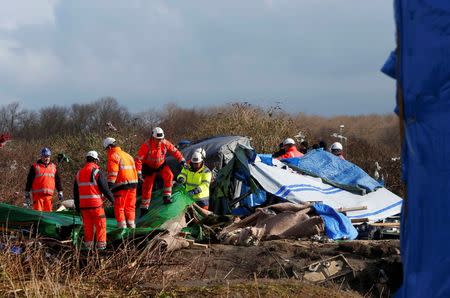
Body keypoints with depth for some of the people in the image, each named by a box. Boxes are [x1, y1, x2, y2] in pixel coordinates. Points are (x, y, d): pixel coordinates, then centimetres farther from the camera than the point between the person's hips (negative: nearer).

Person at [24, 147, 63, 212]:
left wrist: (60, 192, 17)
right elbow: (29, 181, 6)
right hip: (37, 194, -3)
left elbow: (58, 180, 22)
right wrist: (27, 193, 3)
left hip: (49, 195, 3)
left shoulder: (53, 167, 16)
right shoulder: (35, 166, 5)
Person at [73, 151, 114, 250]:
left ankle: (88, 245, 12)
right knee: (100, 224, 1)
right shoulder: (97, 172, -8)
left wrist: (77, 206, 24)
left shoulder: (79, 173, 12)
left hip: (83, 204, 6)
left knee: (88, 226, 12)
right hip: (96, 204, -6)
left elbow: (75, 192, 17)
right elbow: (105, 188, -8)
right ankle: (101, 245, -2)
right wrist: (111, 198, 7)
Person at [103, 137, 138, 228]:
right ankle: (131, 225, 16)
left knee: (119, 207, 0)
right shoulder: (127, 155, 19)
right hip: (133, 183, 8)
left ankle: (122, 226, -4)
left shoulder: (113, 156, -7)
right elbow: (133, 170, 20)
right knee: (130, 206, 14)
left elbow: (112, 173, -15)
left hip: (121, 185, -8)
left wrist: (109, 186, -16)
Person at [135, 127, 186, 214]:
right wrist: (138, 172, -33)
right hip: (149, 167, -3)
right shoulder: (146, 145, -28)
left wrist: (181, 160, -14)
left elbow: (174, 151, -5)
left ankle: (166, 197, -16)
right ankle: (144, 208, 12)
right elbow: (138, 159, -28)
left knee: (169, 175, -25)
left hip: (161, 165, 3)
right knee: (147, 188, 0)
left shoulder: (165, 143, -17)